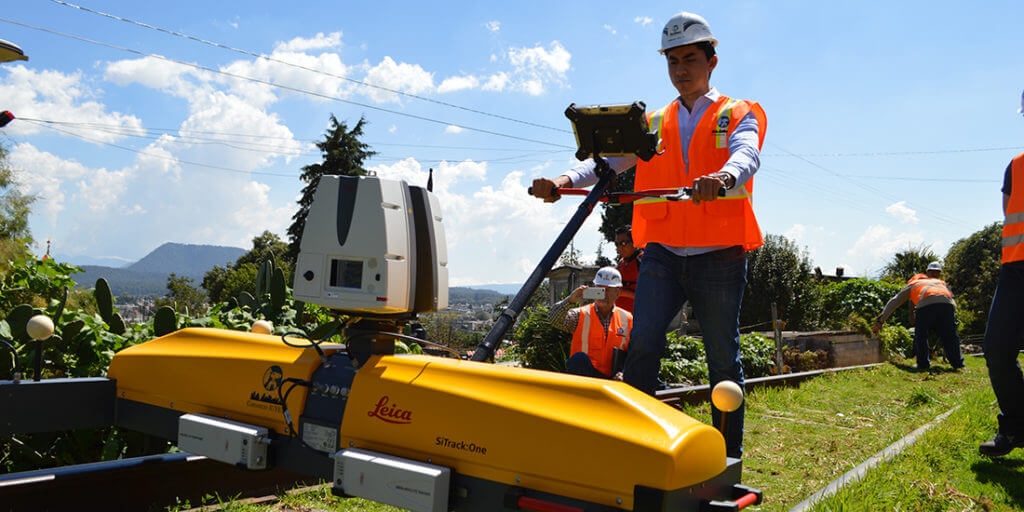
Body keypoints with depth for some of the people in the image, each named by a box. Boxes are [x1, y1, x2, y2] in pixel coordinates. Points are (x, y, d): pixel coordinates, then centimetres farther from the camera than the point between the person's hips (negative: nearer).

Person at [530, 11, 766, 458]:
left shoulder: (740, 115, 10)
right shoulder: (652, 125, 18)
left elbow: (746, 154, -14)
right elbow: (609, 160, 2)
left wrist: (724, 176, -39)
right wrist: (565, 180, -19)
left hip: (719, 256, -2)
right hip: (662, 254, 2)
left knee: (723, 360, 4)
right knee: (642, 347, -11)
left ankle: (729, 455, 16)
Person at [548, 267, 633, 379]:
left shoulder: (627, 319, 9)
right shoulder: (581, 315, 5)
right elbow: (553, 319, -12)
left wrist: (622, 374, -11)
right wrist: (570, 300, -25)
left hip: (611, 380, 1)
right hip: (581, 374, -1)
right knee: (579, 359, -32)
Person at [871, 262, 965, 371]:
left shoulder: (912, 285, 35)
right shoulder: (942, 283, 42)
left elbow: (894, 302, 26)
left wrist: (880, 321, 22)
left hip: (926, 304, -2)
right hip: (947, 303, 2)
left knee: (921, 336, 13)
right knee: (950, 336, 17)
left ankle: (923, 364, 7)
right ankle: (957, 363, 16)